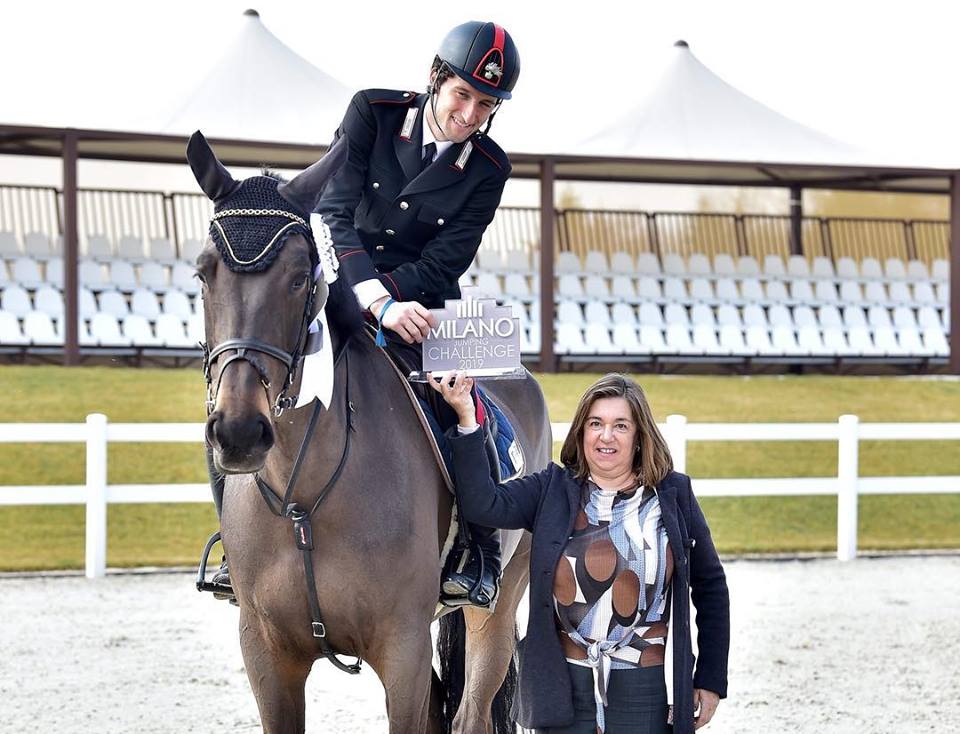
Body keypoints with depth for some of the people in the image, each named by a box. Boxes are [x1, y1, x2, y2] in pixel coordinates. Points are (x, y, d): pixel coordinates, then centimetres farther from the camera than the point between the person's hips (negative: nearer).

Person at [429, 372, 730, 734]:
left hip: (647, 689, -1)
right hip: (565, 685, 1)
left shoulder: (673, 496, 2)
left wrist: (711, 679, 4)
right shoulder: (551, 490, 3)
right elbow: (483, 505, -13)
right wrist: (466, 419, -20)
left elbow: (711, 587, 7)